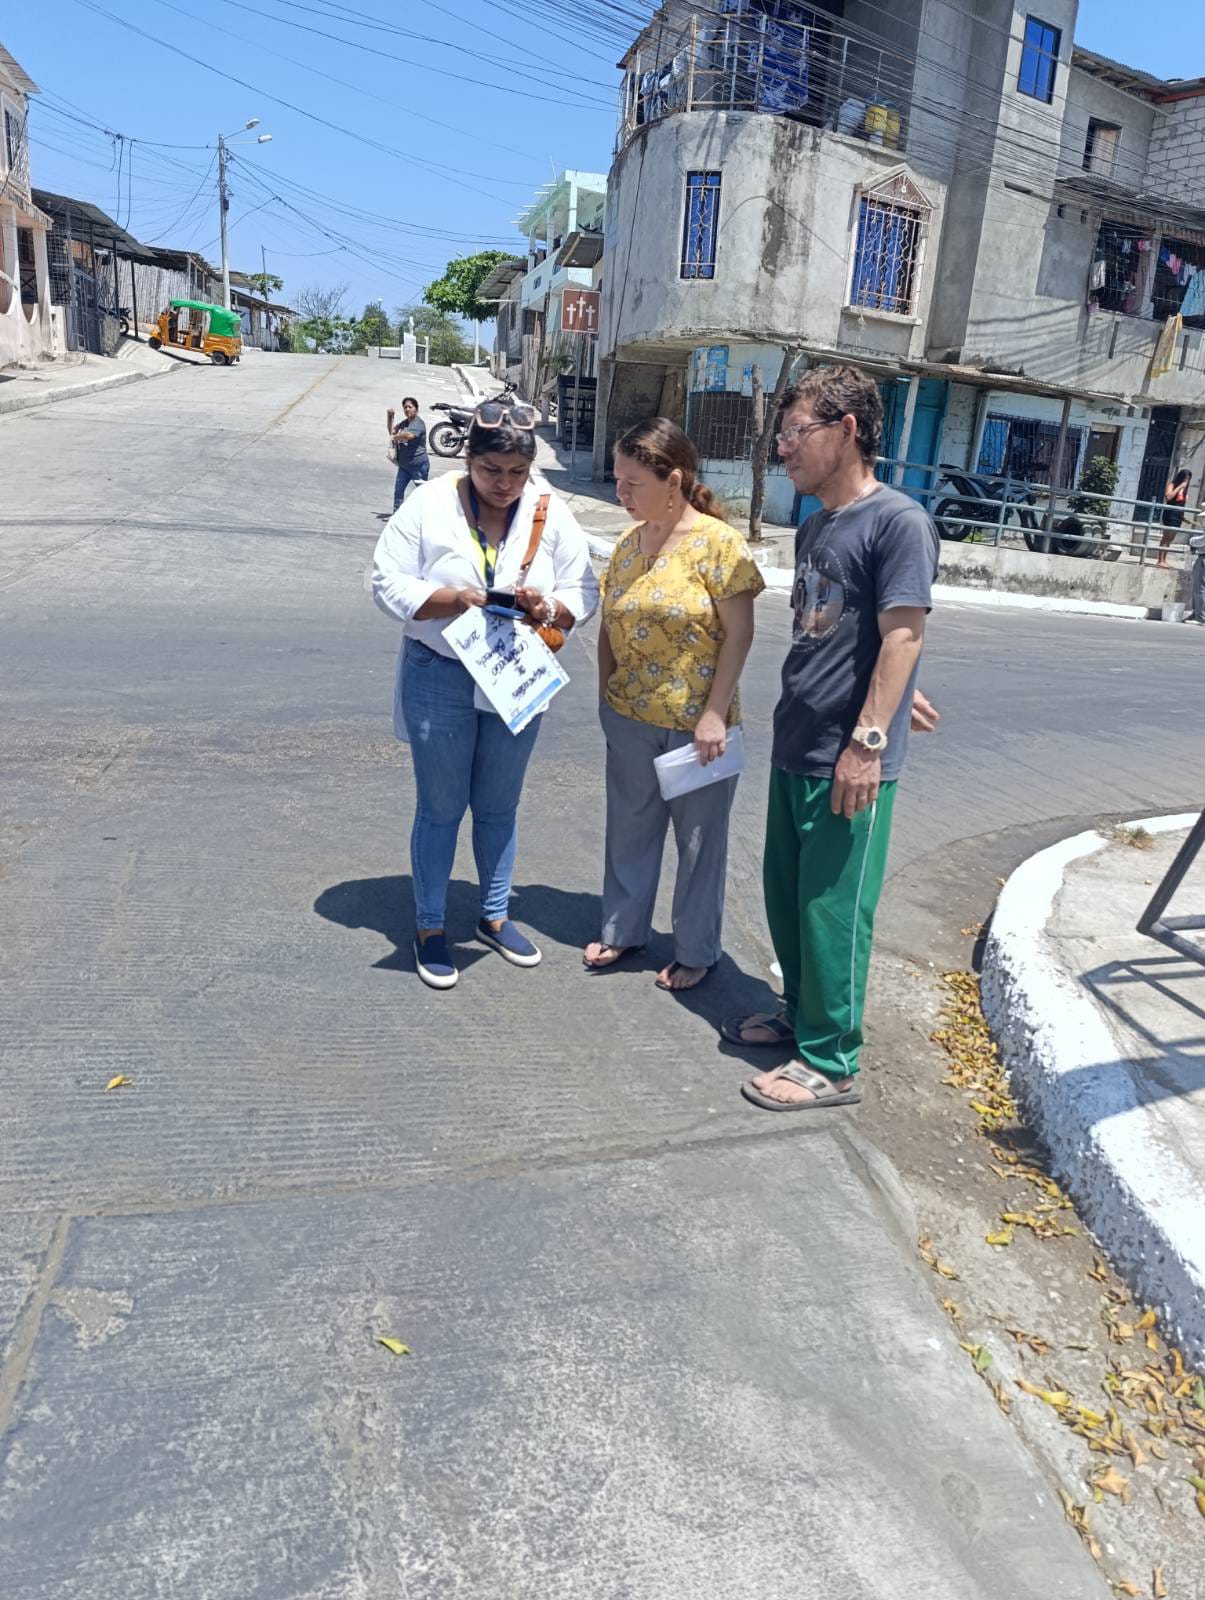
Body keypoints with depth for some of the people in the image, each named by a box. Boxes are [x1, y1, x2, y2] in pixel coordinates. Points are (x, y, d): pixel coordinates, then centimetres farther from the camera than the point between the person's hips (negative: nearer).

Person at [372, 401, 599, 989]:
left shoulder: (551, 514, -2)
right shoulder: (429, 505, -9)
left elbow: (583, 592, -1)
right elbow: (389, 584, -11)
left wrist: (547, 607, -23)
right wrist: (457, 598, -26)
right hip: (439, 679, -2)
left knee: (498, 807, 16)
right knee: (440, 808, 7)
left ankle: (495, 916, 34)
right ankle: (429, 927, 24)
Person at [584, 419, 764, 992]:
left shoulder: (718, 543, -13)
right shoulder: (627, 544, 5)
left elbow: (738, 633, -14)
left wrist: (715, 714, -17)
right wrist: (606, 691, 6)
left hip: (696, 723, -5)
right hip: (630, 719, 6)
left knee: (699, 839, 10)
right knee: (629, 830, 18)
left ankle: (696, 952, 26)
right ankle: (622, 930, 36)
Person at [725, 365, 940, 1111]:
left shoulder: (899, 521, -12)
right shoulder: (815, 526, 14)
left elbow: (902, 636, -17)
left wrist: (868, 740, -20)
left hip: (849, 762, -8)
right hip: (795, 750, 8)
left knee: (833, 911, 1)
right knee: (786, 897, 17)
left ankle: (831, 1063, 15)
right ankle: (802, 1014, 36)